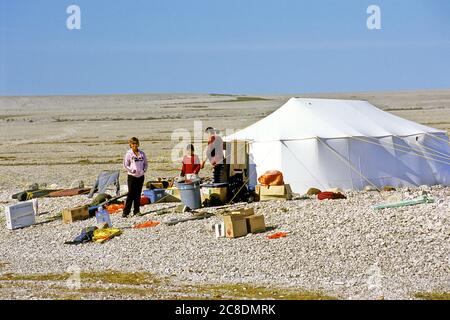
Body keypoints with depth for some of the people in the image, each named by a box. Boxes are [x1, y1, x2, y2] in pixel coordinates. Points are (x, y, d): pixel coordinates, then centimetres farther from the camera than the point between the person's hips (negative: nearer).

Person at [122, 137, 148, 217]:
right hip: (132, 176, -4)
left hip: (141, 176, 4)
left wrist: (144, 170, -1)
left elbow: (146, 164, 16)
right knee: (131, 194, -8)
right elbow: (125, 165, -4)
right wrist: (132, 171, -14)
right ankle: (126, 212, -6)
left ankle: (136, 211, 15)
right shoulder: (128, 154, -3)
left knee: (138, 194, 8)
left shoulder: (142, 153, 8)